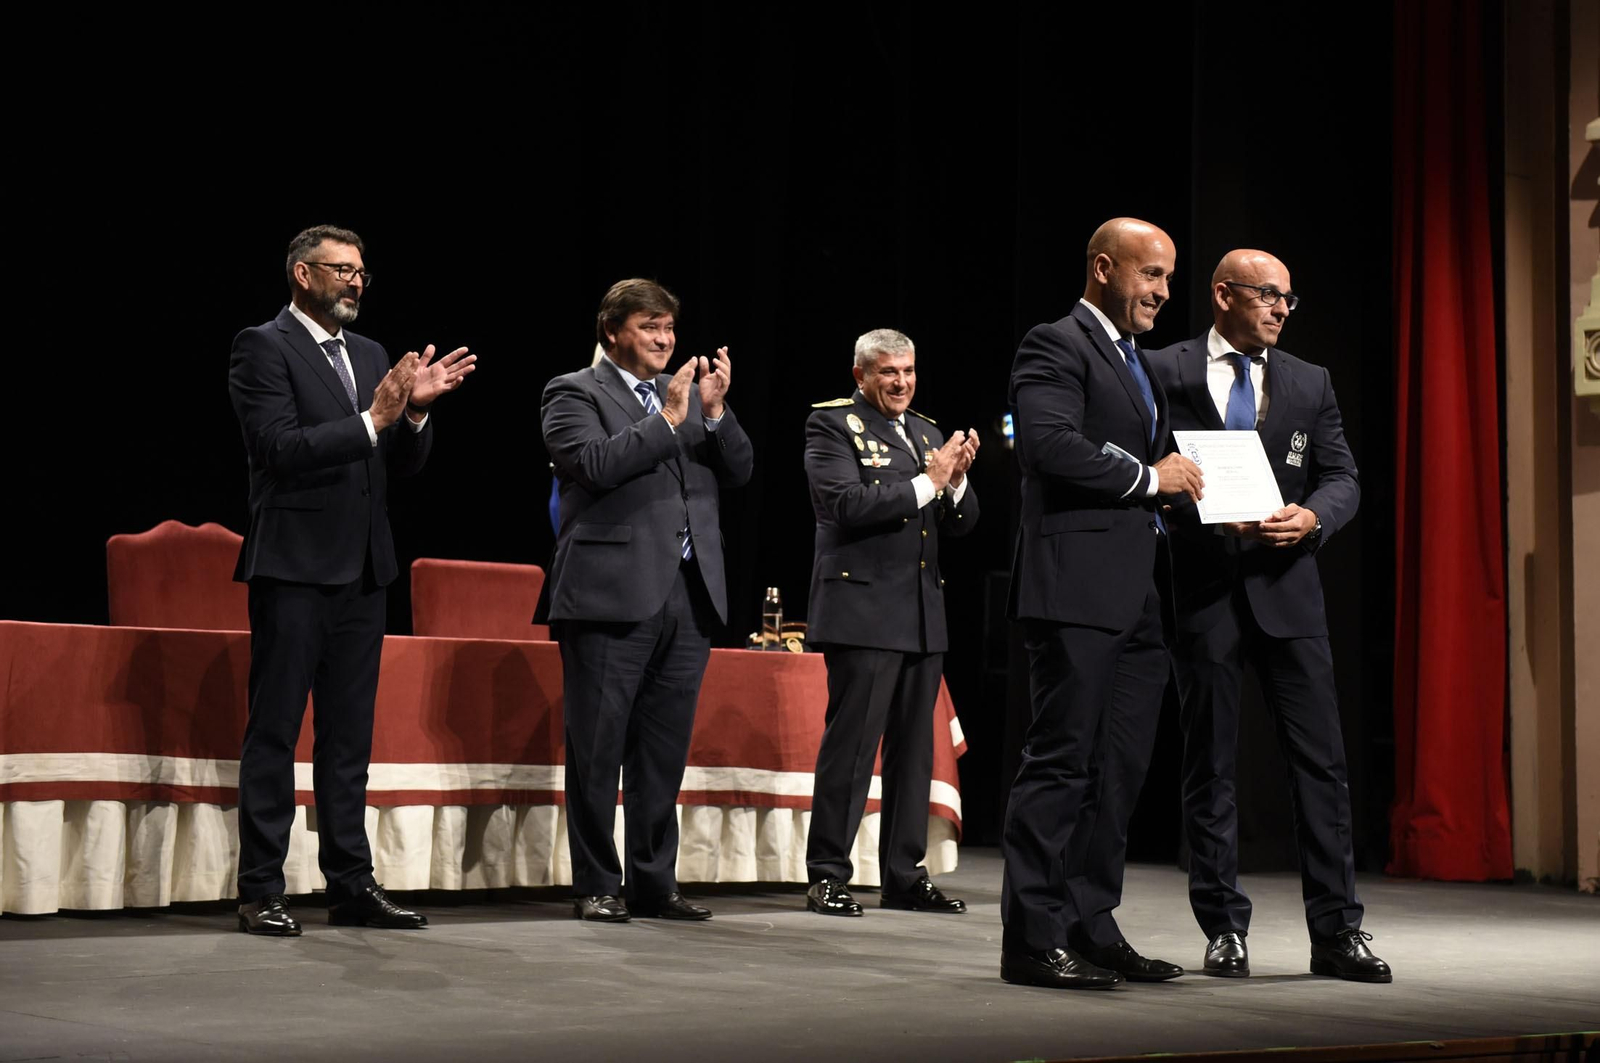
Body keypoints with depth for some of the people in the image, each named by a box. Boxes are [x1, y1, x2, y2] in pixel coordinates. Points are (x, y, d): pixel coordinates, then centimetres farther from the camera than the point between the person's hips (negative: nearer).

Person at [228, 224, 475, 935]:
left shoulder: (371, 357, 17)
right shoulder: (263, 348, -4)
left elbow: (402, 465, 15)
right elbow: (279, 448, -16)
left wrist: (416, 410, -3)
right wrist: (371, 420, -19)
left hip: (361, 570, 7)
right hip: (295, 565, -7)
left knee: (348, 736, 10)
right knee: (274, 731, -3)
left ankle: (351, 883, 15)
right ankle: (260, 892, 1)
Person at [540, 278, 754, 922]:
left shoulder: (688, 394, 19)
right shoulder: (575, 393, 2)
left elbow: (739, 471, 12)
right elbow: (595, 464, -15)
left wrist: (715, 410, -3)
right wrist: (667, 419, -11)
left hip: (688, 598, 6)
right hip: (612, 596, -6)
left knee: (664, 753, 10)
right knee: (597, 751, -1)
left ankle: (655, 883, 16)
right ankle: (597, 887, 6)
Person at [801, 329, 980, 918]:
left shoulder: (926, 431, 18)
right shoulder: (833, 424, -2)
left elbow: (959, 522, 15)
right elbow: (847, 504, -16)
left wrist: (956, 479, -6)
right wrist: (926, 483, -16)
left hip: (922, 614, 7)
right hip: (864, 610, -7)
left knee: (914, 748, 9)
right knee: (851, 743, -7)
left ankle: (904, 875, 15)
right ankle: (827, 876, -1)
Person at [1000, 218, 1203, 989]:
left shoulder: (1135, 362, 24)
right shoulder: (1056, 347, -5)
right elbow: (1053, 446, -20)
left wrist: (1184, 487, 9)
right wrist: (1149, 477, -13)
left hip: (1134, 594, 9)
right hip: (1077, 586, -9)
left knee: (1120, 768, 10)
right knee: (1061, 762, -7)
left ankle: (1091, 929, 17)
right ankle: (1033, 940, -3)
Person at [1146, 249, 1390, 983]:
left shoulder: (1309, 384, 13)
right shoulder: (1165, 373, 1)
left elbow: (1342, 478, 9)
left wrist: (1311, 517, -11)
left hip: (1287, 586, 3)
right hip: (1203, 589, -3)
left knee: (1320, 757, 0)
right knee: (1210, 763, 4)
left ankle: (1336, 931, 4)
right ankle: (1224, 929, 12)